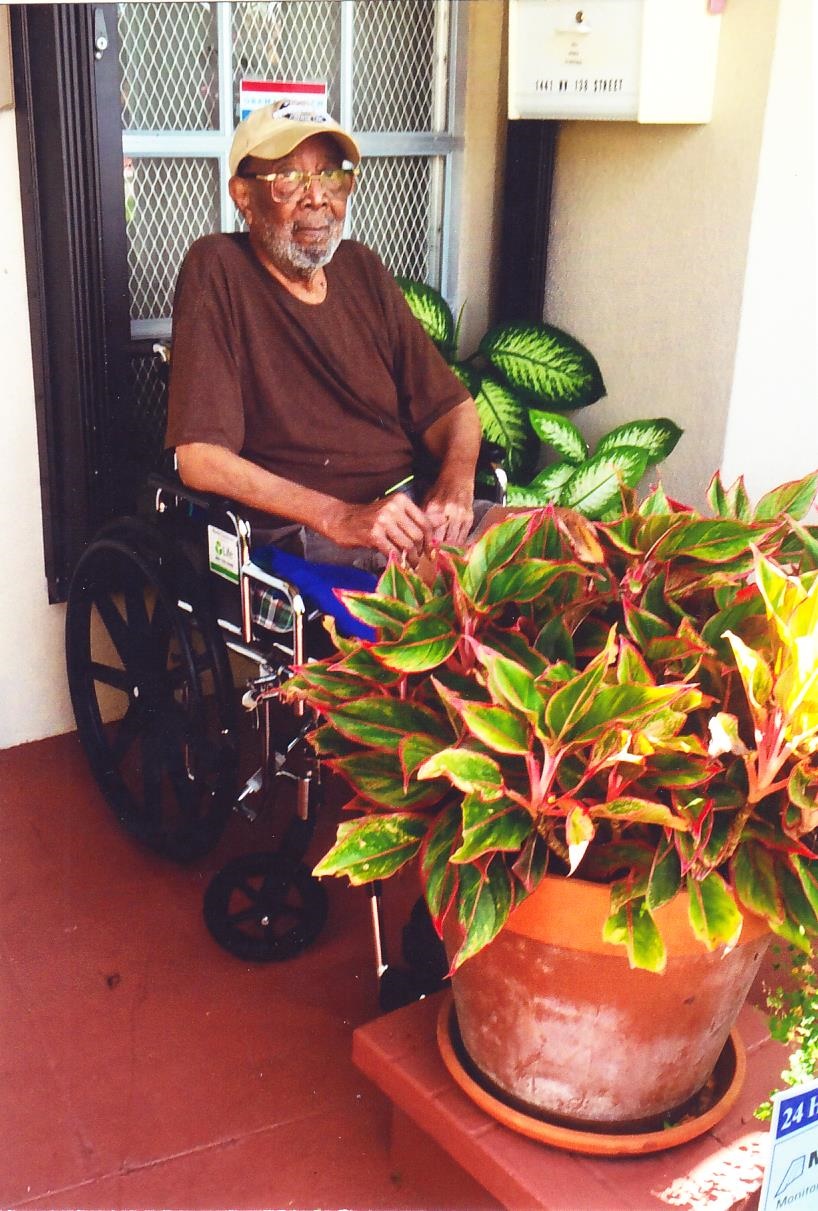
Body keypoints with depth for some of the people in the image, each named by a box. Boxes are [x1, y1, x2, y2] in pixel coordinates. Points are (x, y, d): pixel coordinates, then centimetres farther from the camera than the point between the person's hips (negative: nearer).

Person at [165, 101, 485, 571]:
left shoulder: (361, 268, 13)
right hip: (295, 531, -6)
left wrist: (456, 483, -10)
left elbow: (452, 405, 14)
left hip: (409, 506, 7)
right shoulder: (217, 271, -6)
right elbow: (200, 459, -15)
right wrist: (342, 518, -24)